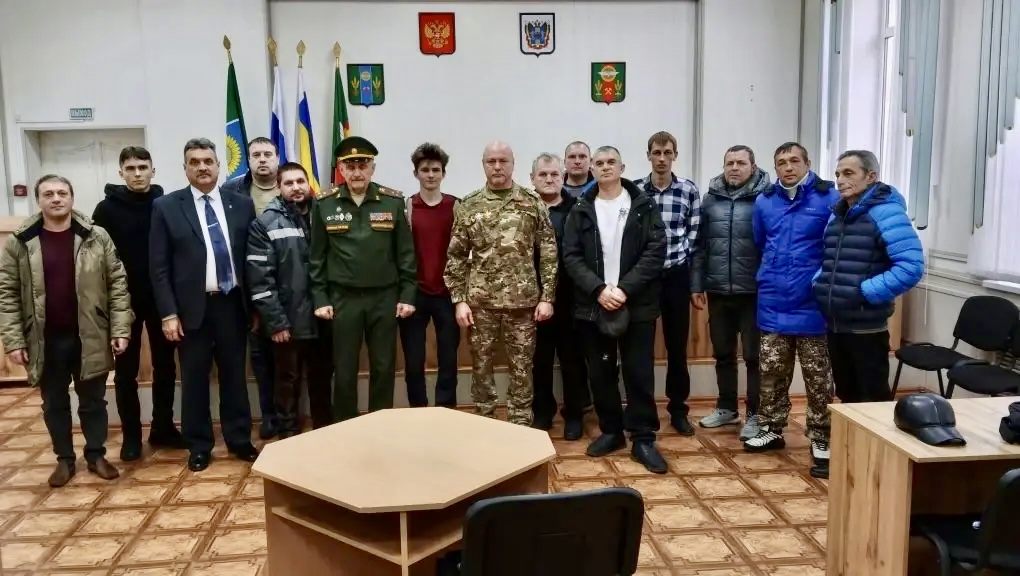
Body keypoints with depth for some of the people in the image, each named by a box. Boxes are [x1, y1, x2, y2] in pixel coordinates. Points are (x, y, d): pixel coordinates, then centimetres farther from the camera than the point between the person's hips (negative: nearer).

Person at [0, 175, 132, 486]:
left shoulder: (97, 237, -2)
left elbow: (117, 284, -2)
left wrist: (120, 329, -7)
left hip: (89, 337, -1)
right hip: (45, 340, 1)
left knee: (93, 400, 11)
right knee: (54, 403, 13)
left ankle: (96, 454, 26)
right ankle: (64, 459, 27)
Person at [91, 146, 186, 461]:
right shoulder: (107, 209, -3)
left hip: (162, 299, 1)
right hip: (123, 301, -1)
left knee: (165, 366, 10)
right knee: (126, 371, 7)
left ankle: (162, 428, 23)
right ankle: (131, 435, 18)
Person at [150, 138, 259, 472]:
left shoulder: (242, 204, 5)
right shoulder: (166, 207, 0)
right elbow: (159, 266, -3)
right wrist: (168, 313, -8)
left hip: (232, 304, 2)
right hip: (192, 307, -1)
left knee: (234, 376, 11)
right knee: (194, 380, 8)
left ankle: (239, 440, 23)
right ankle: (199, 447, 21)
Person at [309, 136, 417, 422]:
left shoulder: (393, 201, 0)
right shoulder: (324, 204, 0)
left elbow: (406, 252, 2)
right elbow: (317, 257, 3)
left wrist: (407, 295, -1)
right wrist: (319, 299, -1)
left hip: (385, 297, 1)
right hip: (343, 299, 0)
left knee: (384, 367, 9)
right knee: (344, 370, 8)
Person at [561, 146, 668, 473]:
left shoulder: (644, 206, 2)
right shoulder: (581, 211, 7)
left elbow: (656, 251, -6)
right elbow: (571, 257, 0)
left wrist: (625, 289, -15)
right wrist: (599, 289, -14)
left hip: (637, 304, -2)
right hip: (593, 305, 2)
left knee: (639, 372, 1)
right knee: (601, 373, 9)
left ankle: (643, 439, 11)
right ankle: (611, 431, 24)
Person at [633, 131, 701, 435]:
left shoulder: (689, 191, 2)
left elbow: (694, 234, 3)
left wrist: (675, 259, -5)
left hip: (676, 275, 1)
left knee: (677, 345, 8)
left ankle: (678, 410, 20)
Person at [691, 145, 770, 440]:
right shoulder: (711, 199, 5)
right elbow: (700, 246, 8)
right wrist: (696, 285, 5)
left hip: (753, 292, -4)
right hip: (718, 292, 4)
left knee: (754, 355, 6)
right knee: (723, 353, 15)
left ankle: (755, 415, 19)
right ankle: (726, 408, 31)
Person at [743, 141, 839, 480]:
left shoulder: (828, 198, -8)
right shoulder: (764, 201, 7)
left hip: (812, 305, -4)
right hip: (772, 304, 4)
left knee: (818, 378, 4)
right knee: (771, 373, 14)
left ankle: (821, 442, 14)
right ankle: (771, 430, 29)